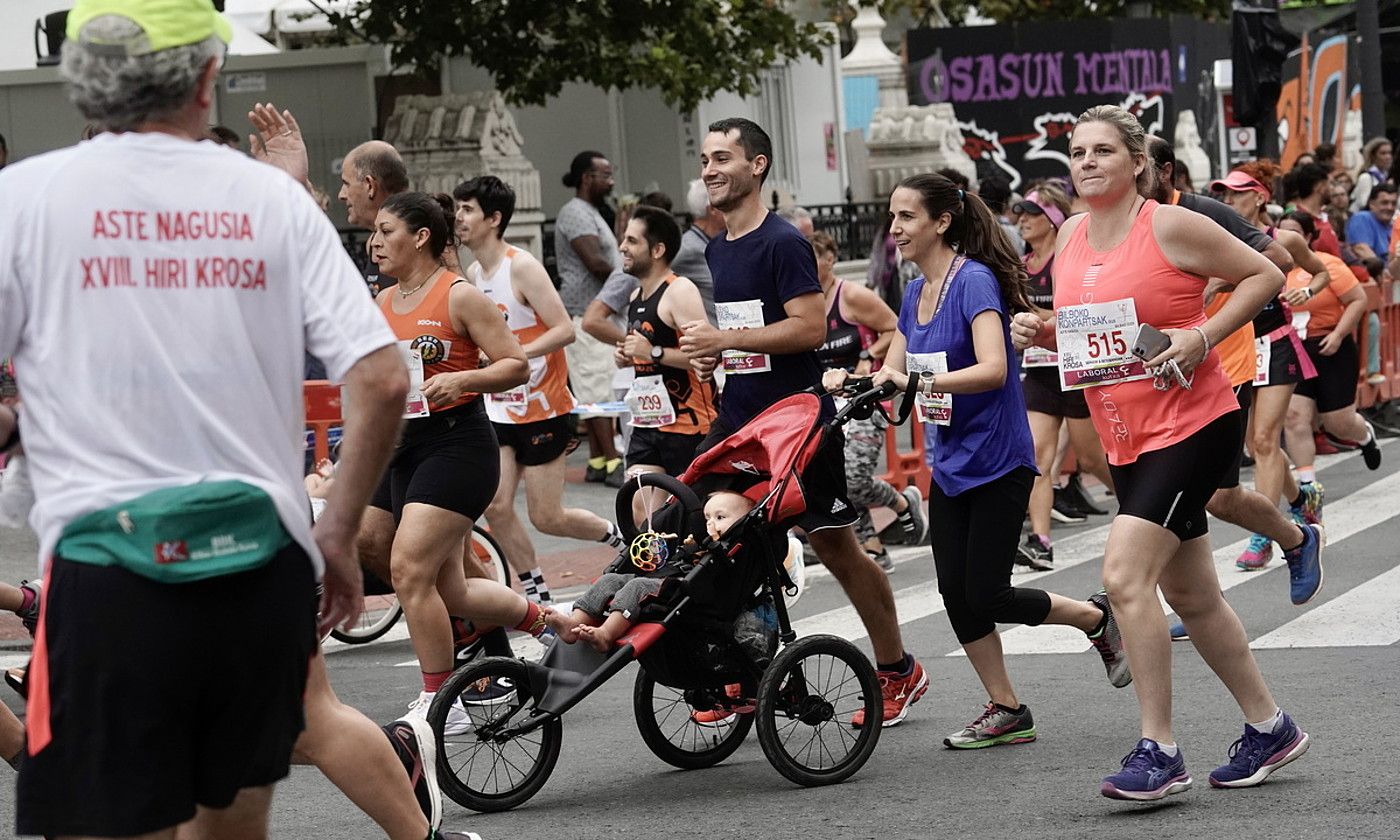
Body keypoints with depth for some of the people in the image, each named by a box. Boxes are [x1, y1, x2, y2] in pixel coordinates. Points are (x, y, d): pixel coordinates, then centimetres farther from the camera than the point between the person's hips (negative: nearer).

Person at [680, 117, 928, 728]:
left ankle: (898, 671, 15)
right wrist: (712, 352, 8)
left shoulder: (783, 243, -13)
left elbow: (811, 328, -22)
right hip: (739, 416, 8)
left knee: (835, 544, 0)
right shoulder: (717, 250, 14)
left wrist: (725, 340, -22)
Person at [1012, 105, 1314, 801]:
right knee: (1190, 594, 15)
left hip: (1192, 425, -8)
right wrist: (1039, 330, 1)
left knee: (1125, 574, -20)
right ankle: (1269, 728, 30)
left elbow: (1264, 276, -6)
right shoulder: (1071, 236, 8)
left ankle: (1158, 753, -14)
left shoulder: (1169, 227, -12)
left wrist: (1201, 335, -17)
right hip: (1127, 439, 8)